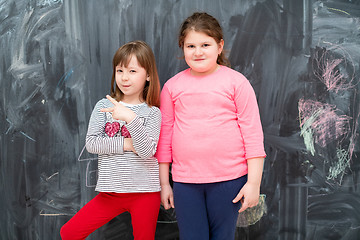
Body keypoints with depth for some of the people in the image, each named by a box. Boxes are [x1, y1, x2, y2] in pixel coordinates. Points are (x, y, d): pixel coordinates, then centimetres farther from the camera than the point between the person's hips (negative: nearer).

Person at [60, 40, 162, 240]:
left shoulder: (152, 113, -2)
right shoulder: (104, 106, 4)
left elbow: (146, 151, -15)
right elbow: (91, 143, -5)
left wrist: (130, 117, -26)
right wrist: (125, 144, -13)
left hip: (145, 193, -2)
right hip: (111, 191, 2)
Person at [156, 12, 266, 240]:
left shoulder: (235, 82, -1)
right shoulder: (172, 86, 6)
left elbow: (253, 133, -2)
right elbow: (165, 136, 9)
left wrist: (254, 182, -6)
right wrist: (164, 183, 10)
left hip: (228, 179, -2)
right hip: (185, 181, 2)